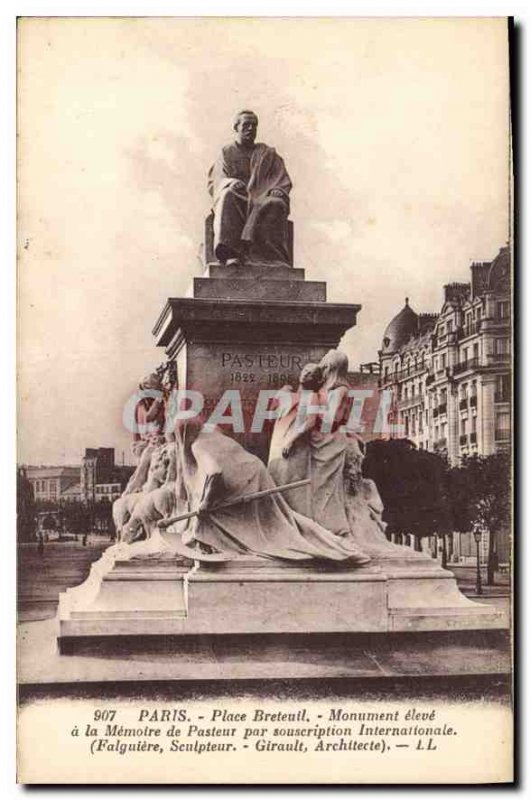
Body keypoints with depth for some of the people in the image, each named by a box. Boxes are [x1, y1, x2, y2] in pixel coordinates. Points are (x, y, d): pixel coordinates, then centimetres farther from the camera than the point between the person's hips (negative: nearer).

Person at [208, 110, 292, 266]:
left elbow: (283, 180, 14)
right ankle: (230, 253, -52)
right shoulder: (226, 153, 22)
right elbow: (214, 181, 8)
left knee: (276, 204, -35)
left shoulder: (268, 154, 25)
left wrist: (278, 190, -11)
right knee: (229, 195, -37)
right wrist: (231, 183, -16)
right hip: (237, 199, -1)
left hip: (262, 199, 1)